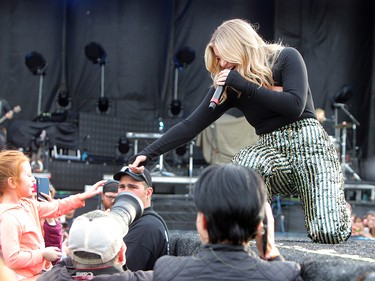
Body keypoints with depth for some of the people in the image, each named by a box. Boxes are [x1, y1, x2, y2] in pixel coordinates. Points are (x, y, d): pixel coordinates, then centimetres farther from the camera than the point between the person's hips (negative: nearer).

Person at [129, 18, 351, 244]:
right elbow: (191, 126, 2)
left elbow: (295, 106, -17)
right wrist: (148, 154, -9)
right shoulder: (229, 86, 5)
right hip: (272, 151, 3)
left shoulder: (286, 57, -3)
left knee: (329, 234, -19)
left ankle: (336, 202, 18)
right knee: (246, 160, -36)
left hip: (309, 143, -2)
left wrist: (243, 84, -16)